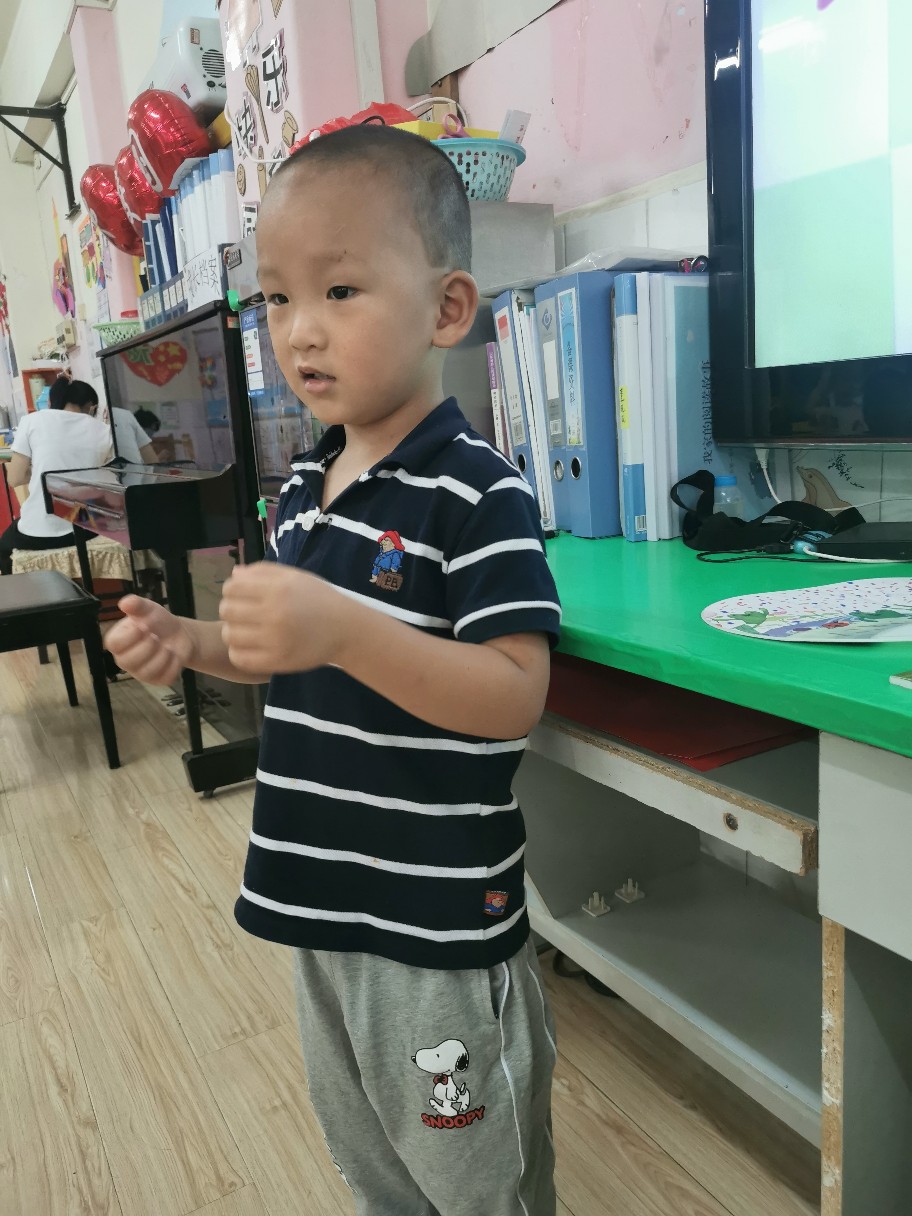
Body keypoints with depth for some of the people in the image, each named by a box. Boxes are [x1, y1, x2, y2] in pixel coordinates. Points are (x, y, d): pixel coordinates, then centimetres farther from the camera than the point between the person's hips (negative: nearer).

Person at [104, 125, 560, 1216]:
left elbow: (513, 695, -26)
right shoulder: (302, 489, 5)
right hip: (318, 900, 8)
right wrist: (192, 644, -1)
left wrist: (344, 628, -36)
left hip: (439, 925, -7)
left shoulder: (476, 493, -20)